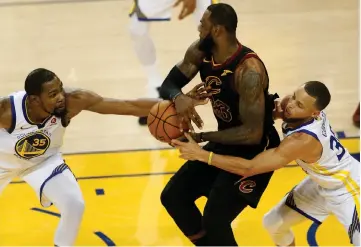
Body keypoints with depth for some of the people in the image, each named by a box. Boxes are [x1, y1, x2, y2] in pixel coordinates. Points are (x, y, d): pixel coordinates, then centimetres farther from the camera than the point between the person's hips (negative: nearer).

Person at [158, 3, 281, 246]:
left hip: (255, 152, -8)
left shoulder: (248, 70, -33)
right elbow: (168, 84, -1)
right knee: (173, 196, 11)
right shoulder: (199, 53, -9)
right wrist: (178, 97, -27)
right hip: (225, 143, 8)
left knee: (214, 220, -18)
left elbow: (252, 133, -33)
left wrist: (200, 137, -30)